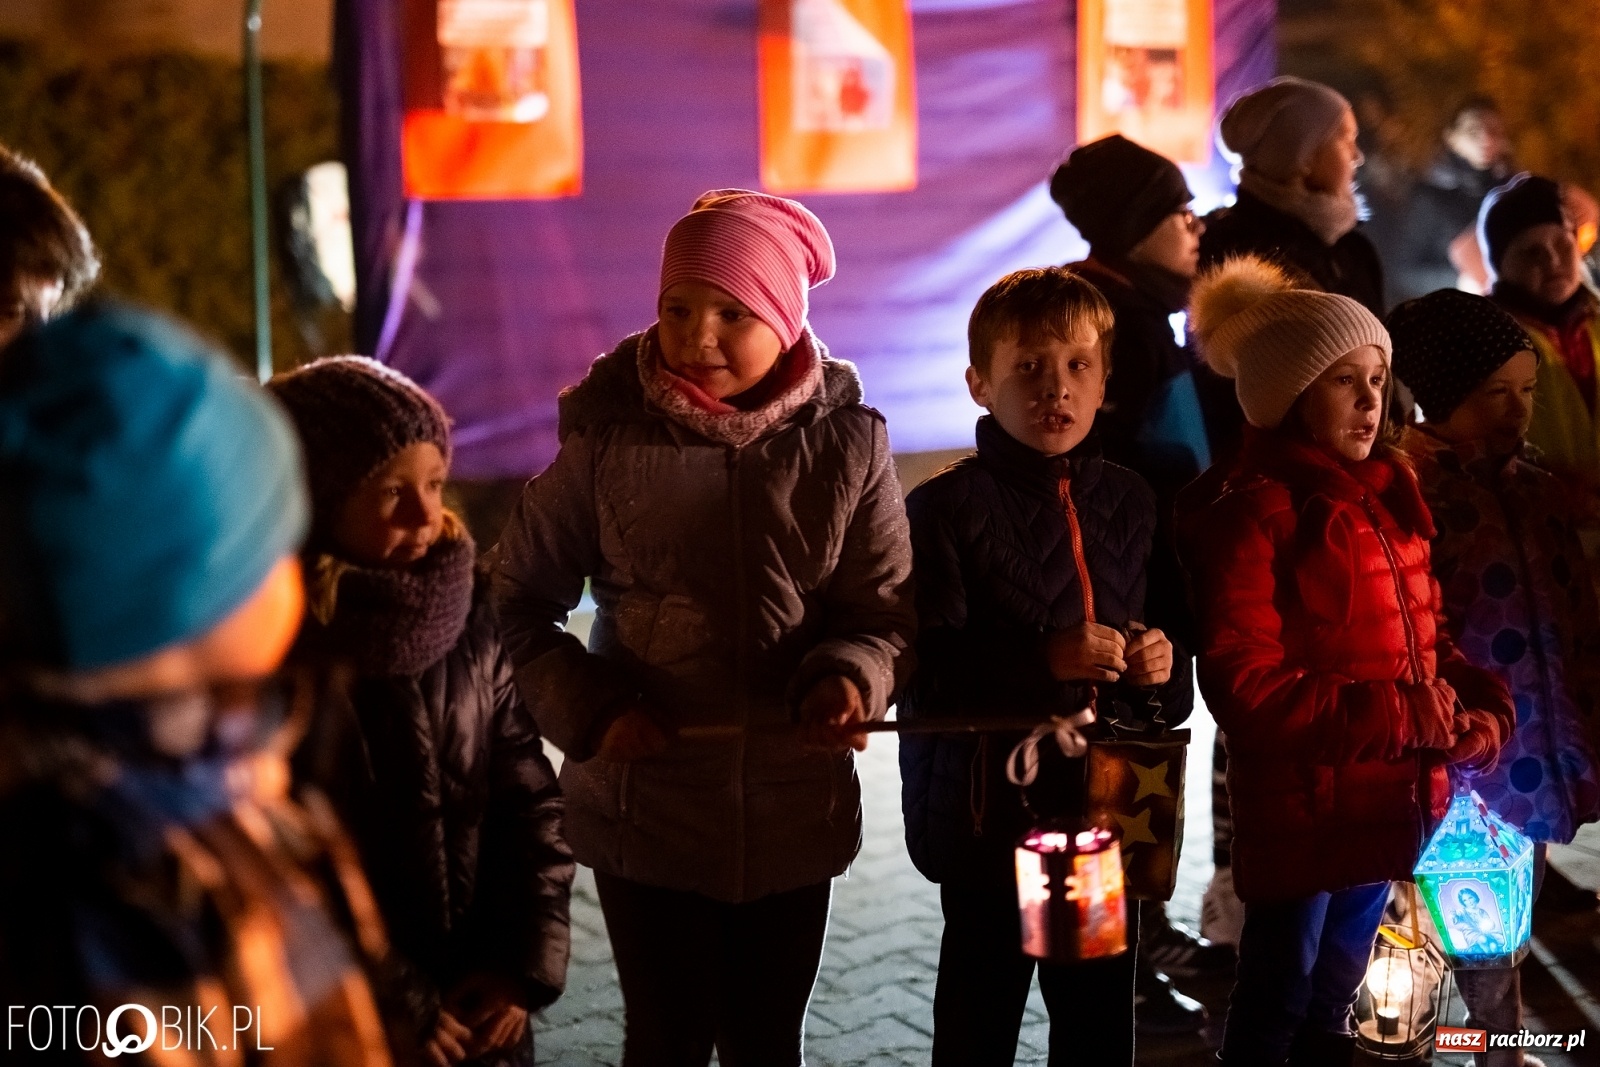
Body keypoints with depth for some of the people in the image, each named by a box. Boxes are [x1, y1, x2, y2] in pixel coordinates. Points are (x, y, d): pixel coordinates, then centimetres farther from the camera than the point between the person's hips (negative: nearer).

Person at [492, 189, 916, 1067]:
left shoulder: (846, 443, -5)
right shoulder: (608, 441, -8)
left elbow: (883, 611, -1)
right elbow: (519, 606, -1)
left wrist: (850, 678, -22)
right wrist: (592, 708, -15)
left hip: (795, 809, 2)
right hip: (644, 803, -1)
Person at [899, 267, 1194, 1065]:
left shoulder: (1131, 503, 8)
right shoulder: (947, 506, -9)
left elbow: (1174, 693, 16)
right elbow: (922, 675, -18)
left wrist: (1162, 666, -7)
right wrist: (1043, 658, -28)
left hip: (1111, 811, 5)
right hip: (990, 813, -5)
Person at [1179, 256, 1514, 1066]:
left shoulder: (1387, 495, 9)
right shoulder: (1250, 513, -15)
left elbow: (1424, 639, 15)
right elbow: (1246, 690, -21)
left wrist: (1478, 713, -6)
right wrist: (1412, 718, -21)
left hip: (1393, 799, 7)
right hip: (1301, 809, -7)